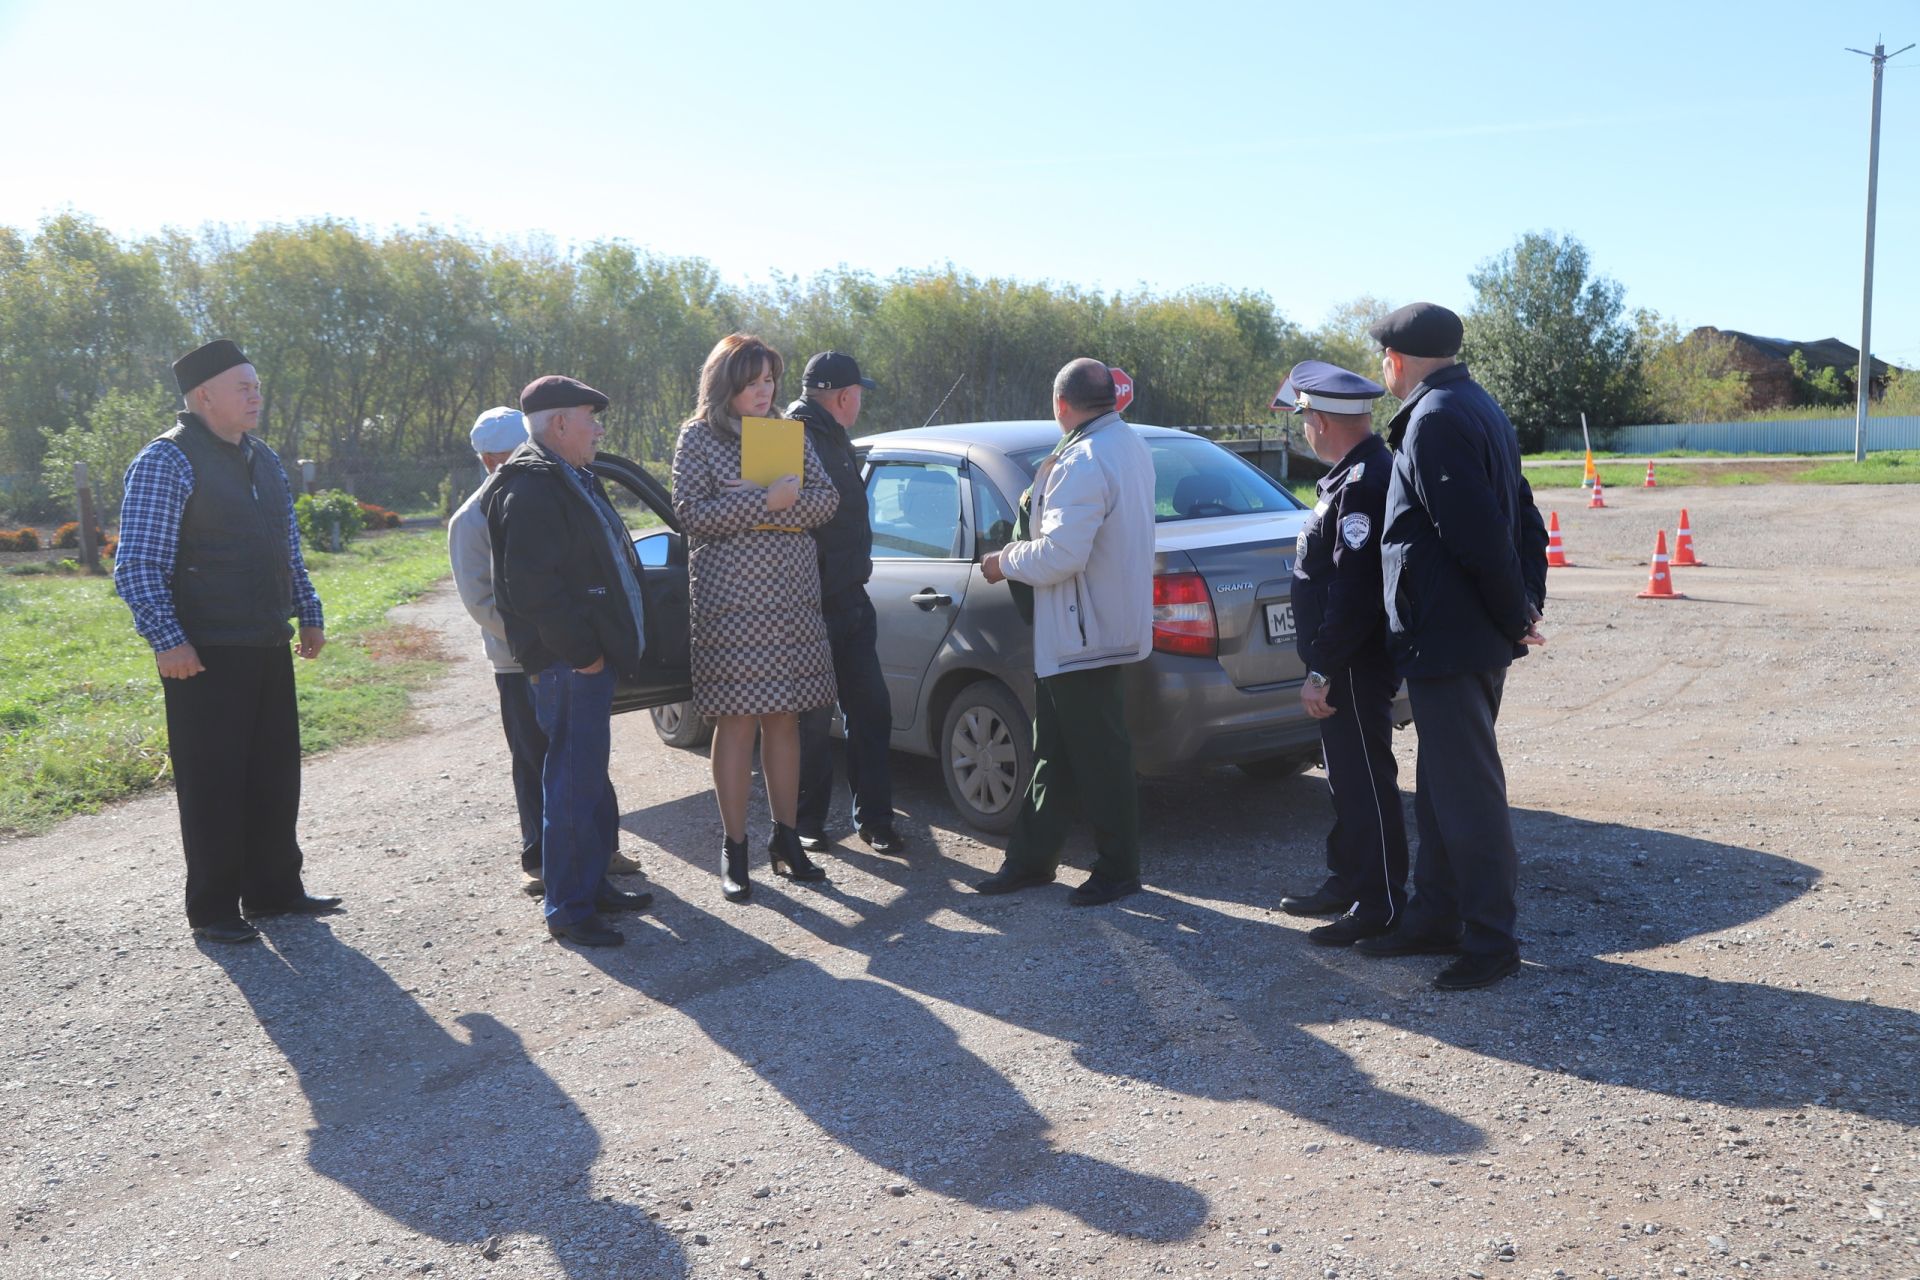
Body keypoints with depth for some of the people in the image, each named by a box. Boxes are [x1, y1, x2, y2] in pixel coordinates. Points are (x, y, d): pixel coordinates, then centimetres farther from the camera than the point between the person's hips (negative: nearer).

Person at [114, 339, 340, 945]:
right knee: (213, 782, 1)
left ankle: (274, 889, 26)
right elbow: (136, 565, -15)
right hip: (204, 655, -7)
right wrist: (167, 640, -22)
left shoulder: (265, 460, 14)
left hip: (269, 646, 7)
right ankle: (212, 910, 13)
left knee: (276, 773, 13)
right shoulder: (168, 461, -10)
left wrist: (309, 615, 18)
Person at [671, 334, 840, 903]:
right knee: (736, 723, -2)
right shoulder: (698, 437, 0)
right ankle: (734, 850, 7)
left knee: (784, 719, 8)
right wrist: (766, 501, -17)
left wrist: (784, 502, -13)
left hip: (794, 597, 4)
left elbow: (827, 499, 6)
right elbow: (691, 513, -10)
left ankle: (786, 838, 17)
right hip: (730, 601, -4)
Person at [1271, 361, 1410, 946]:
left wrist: (1322, 671, -23)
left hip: (1358, 666, -11)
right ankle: (1348, 880, 31)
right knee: (1348, 774, 19)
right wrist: (1324, 665, 15)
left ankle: (1381, 907, 8)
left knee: (1366, 781, -2)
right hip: (1349, 663, 11)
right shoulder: (1356, 475, 13)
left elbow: (1353, 592, -26)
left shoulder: (1363, 484, -21)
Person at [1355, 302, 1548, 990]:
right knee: (1442, 787, 18)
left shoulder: (1435, 419, -18)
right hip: (1473, 638, 11)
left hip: (1448, 641, -11)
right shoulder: (1476, 406, 15)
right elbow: (1525, 520, 16)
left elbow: (1480, 537, -24)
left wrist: (1514, 617, -12)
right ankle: (1435, 919, 29)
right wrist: (1527, 604, 10)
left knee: (1466, 791, -1)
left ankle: (1491, 941, 10)